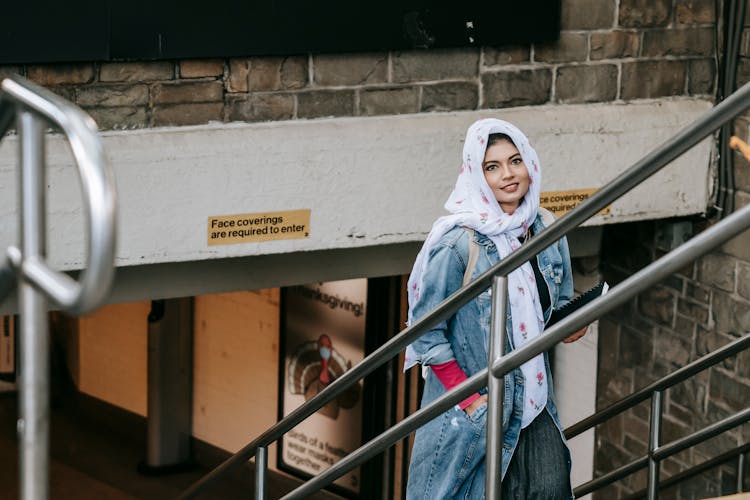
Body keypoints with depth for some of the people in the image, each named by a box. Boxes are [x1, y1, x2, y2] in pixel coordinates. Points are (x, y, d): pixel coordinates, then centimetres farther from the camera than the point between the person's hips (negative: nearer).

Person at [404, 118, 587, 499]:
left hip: (533, 396, 5)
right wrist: (470, 399, -15)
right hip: (470, 409, -5)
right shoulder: (457, 242, -14)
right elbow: (426, 335, -12)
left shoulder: (547, 231, 4)